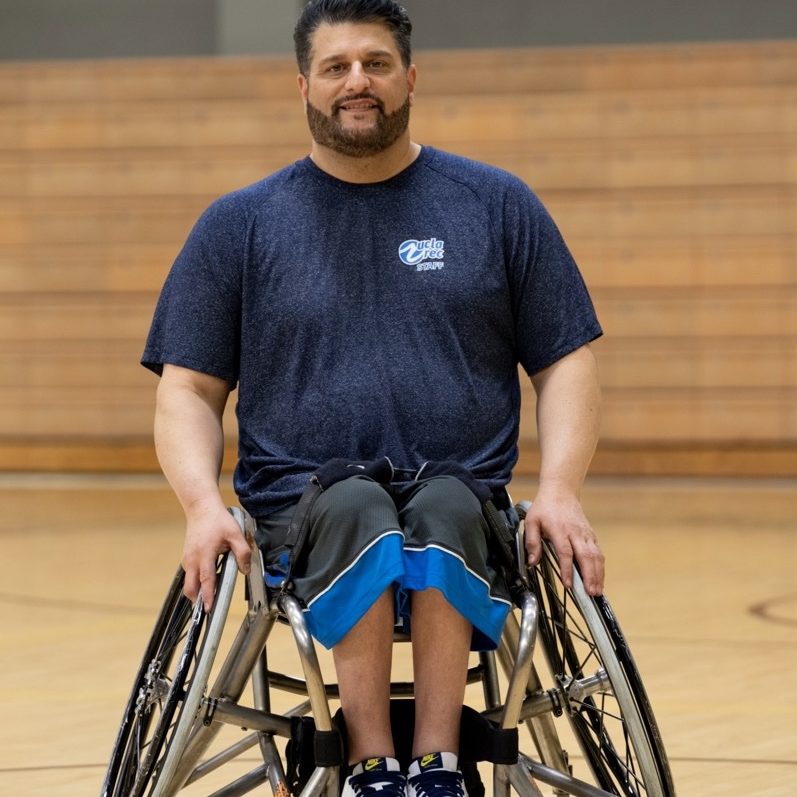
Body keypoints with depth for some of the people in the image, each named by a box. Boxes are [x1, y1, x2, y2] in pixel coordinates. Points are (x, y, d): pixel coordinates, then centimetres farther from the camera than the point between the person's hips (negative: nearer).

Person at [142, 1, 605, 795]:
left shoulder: (497, 206, 14)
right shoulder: (240, 224, 13)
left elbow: (565, 363, 13)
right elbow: (189, 389, 11)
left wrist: (558, 490, -5)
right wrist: (202, 503, -9)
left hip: (464, 501, 0)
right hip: (302, 512, 0)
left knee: (445, 507, -35)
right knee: (357, 506, -35)